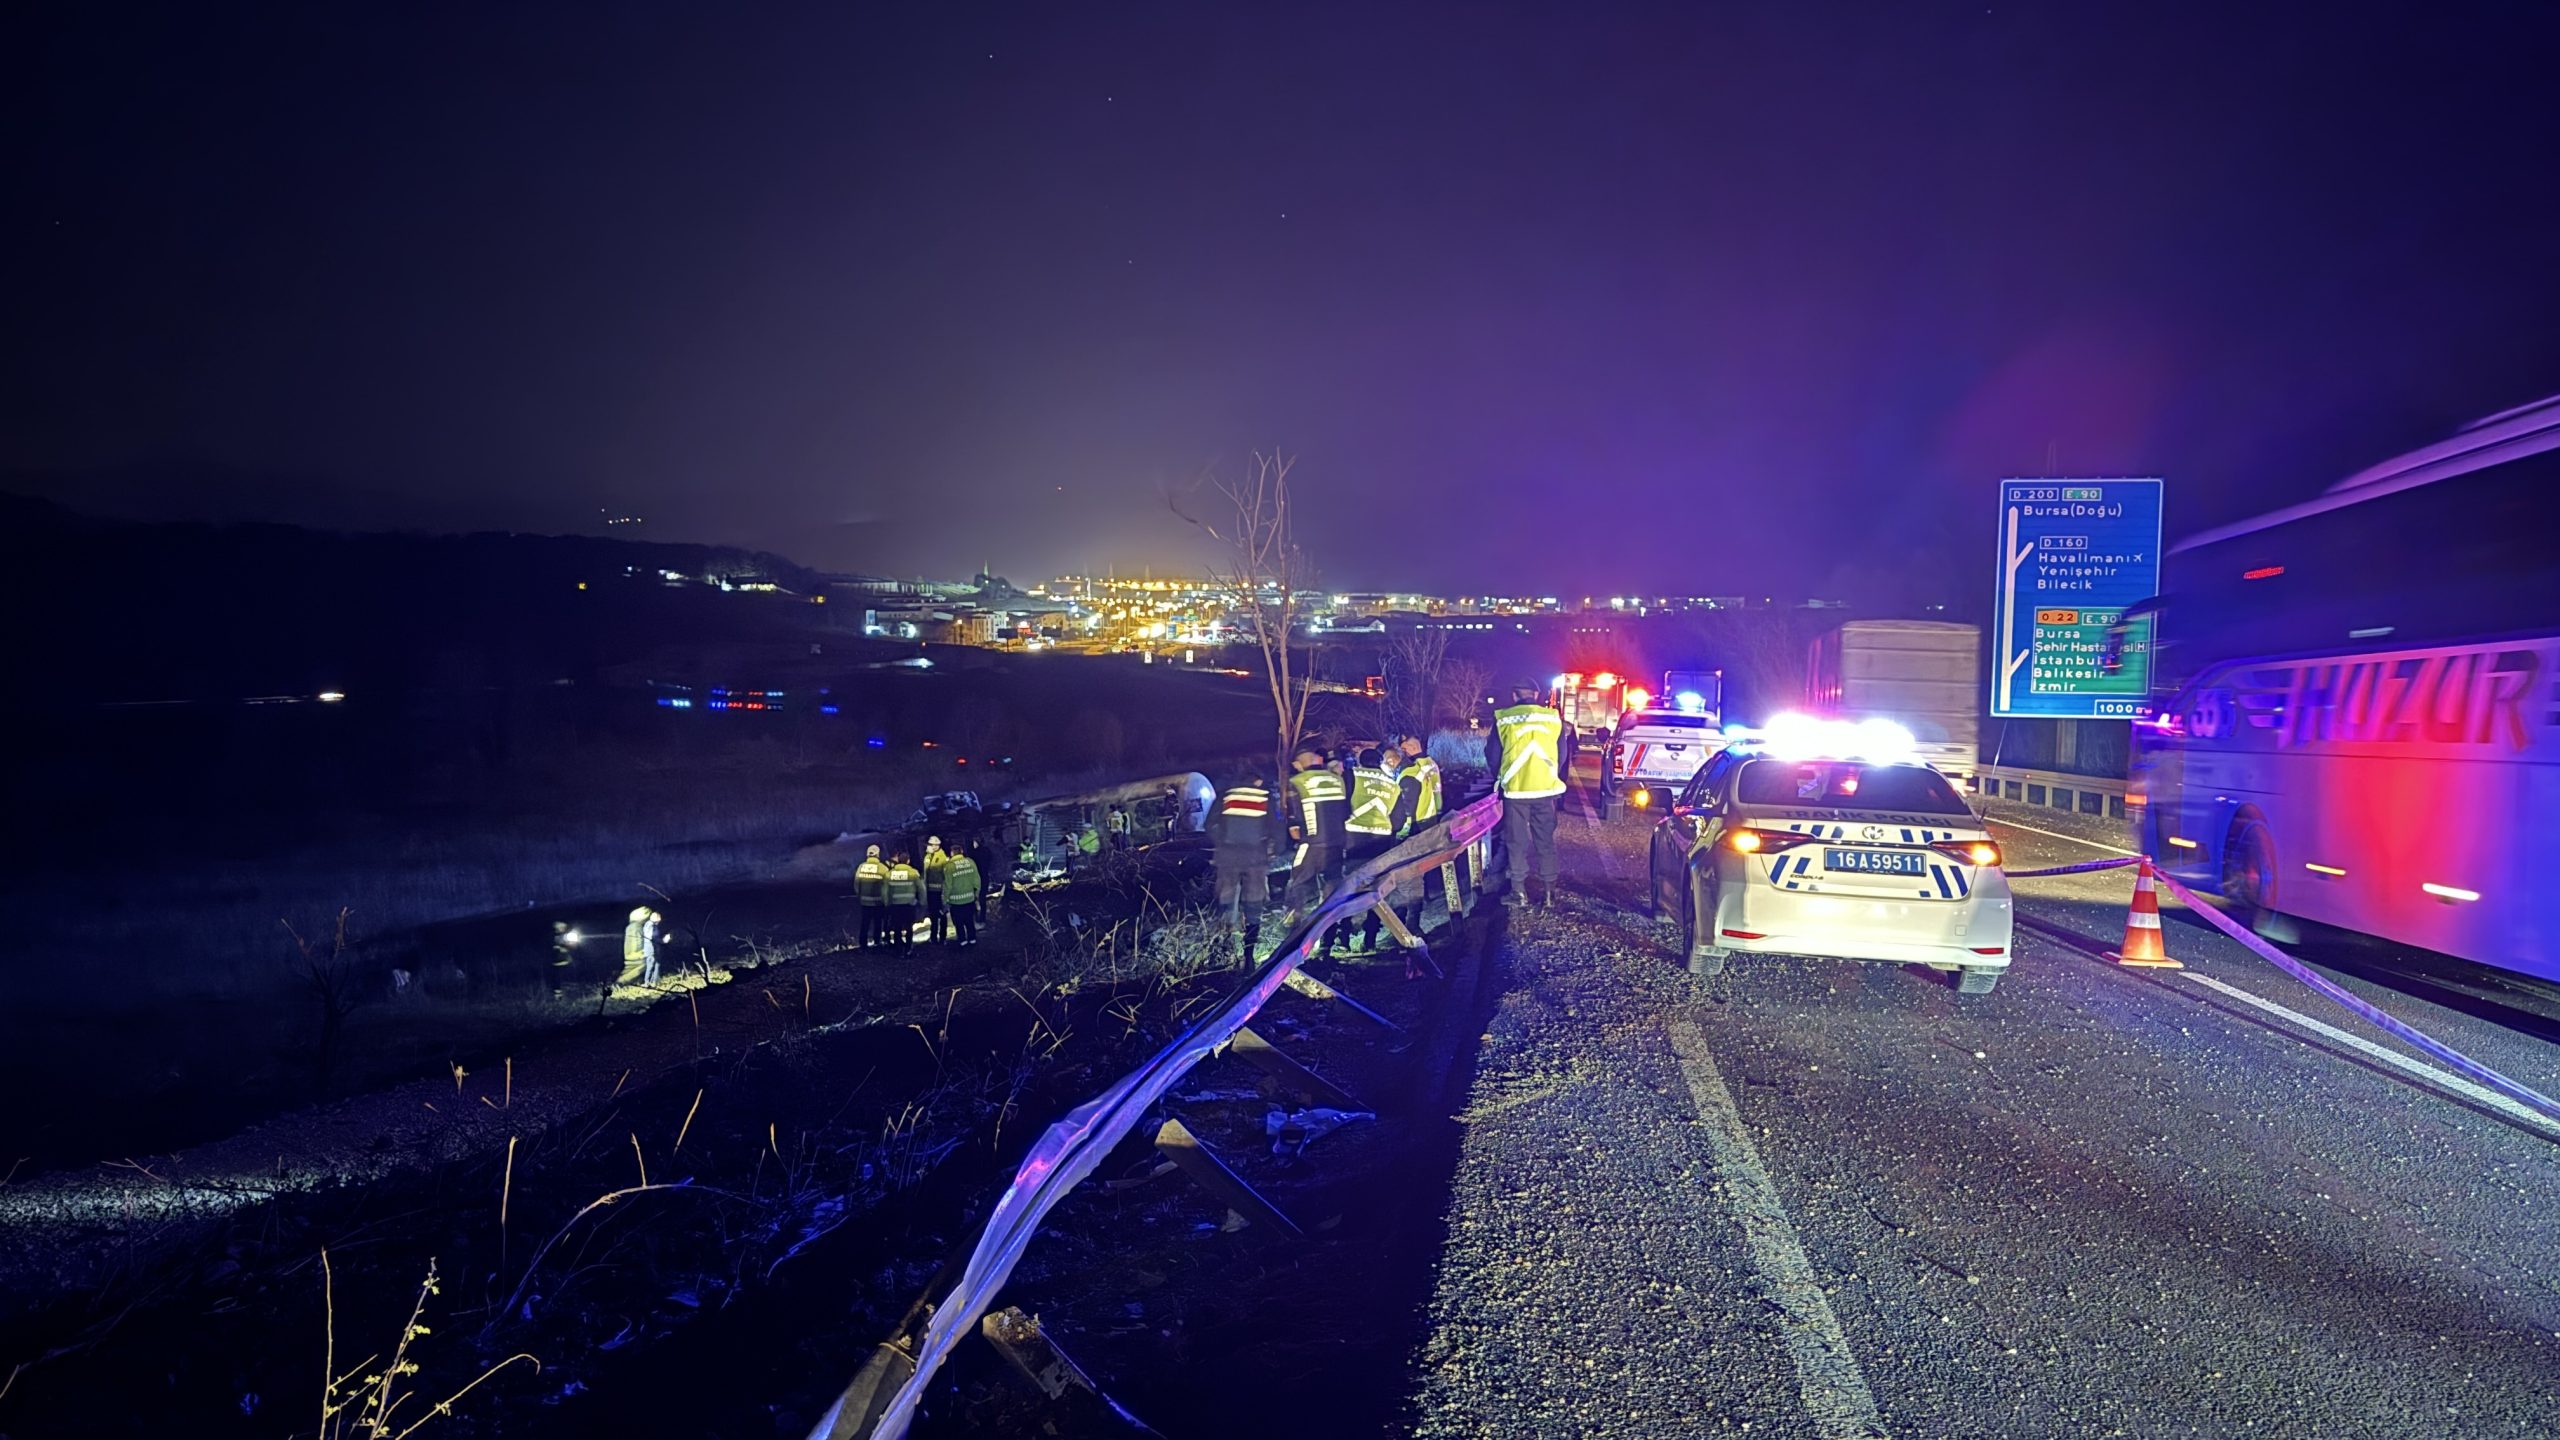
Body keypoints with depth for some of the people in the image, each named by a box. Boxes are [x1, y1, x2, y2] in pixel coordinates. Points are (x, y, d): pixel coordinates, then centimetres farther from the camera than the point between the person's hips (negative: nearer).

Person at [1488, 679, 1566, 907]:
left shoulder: (1503, 719, -3)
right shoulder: (1554, 718, 2)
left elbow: (1492, 755, 4)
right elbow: (1562, 755, 9)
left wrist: (1502, 778, 22)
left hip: (1515, 789, -2)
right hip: (1545, 788, 2)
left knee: (1517, 842, 7)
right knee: (1545, 841, 10)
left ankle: (1519, 892, 9)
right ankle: (1548, 891, 11)